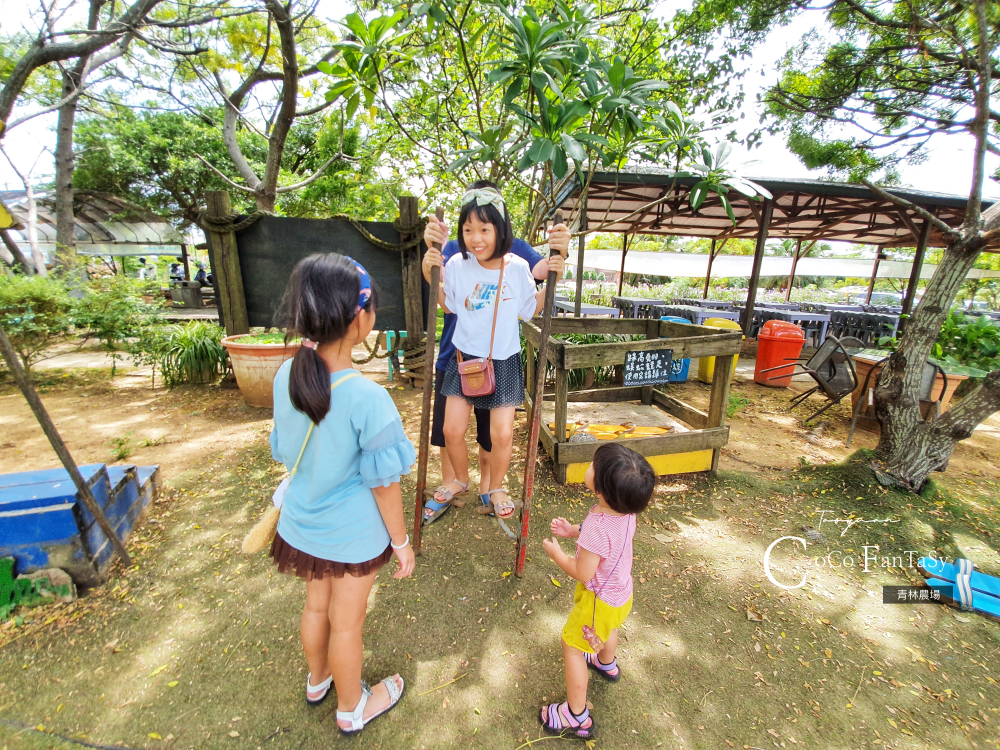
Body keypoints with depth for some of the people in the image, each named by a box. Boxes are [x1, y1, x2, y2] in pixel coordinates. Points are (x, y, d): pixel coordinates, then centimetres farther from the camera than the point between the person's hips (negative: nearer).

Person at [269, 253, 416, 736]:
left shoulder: (286, 377, -11)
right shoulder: (367, 398, -31)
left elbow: (285, 452, 2)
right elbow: (383, 483, -21)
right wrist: (401, 541, -5)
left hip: (303, 526, 6)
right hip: (353, 534, -5)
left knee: (316, 606, 30)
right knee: (346, 623, 19)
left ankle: (317, 680, 59)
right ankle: (351, 709, 48)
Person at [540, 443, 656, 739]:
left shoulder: (597, 527, -43)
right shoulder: (627, 511, -18)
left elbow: (583, 573, -30)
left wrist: (555, 551, -16)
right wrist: (574, 531, -4)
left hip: (600, 599, -8)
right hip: (621, 592, 8)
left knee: (572, 645, 14)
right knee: (608, 629, 37)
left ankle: (577, 717, 31)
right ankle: (607, 664, 67)